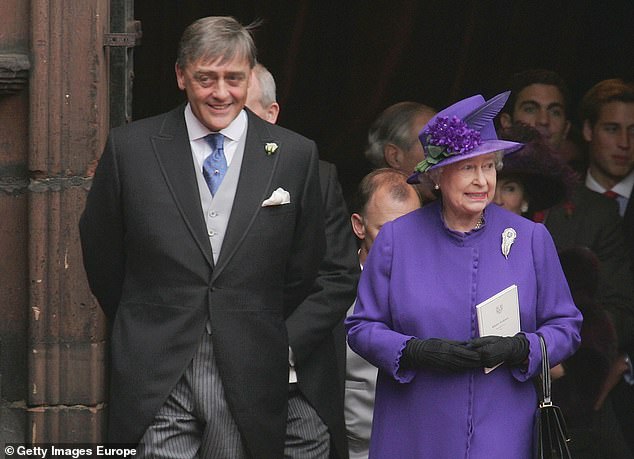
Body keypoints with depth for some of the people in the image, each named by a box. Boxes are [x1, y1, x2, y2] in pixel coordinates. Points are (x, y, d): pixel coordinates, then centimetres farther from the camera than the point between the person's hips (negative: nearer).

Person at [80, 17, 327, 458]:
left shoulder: (295, 155, 3)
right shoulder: (130, 148, 1)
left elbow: (305, 265, 12)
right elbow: (101, 255, 11)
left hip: (250, 377, 1)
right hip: (155, 376, -1)